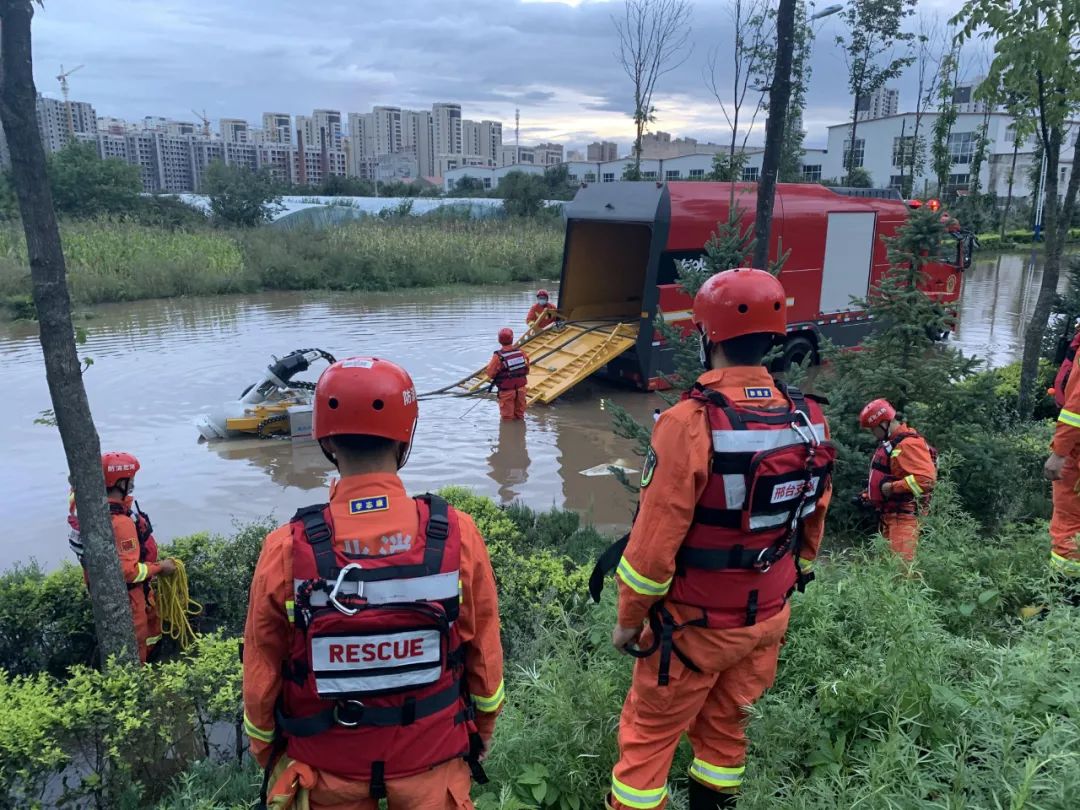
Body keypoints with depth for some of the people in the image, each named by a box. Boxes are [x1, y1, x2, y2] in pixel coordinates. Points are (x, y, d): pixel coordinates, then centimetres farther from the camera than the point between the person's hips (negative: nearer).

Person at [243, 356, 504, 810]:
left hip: (326, 769, 0)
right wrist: (479, 736, 12)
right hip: (432, 759, 0)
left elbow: (261, 678, -8)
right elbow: (484, 660, -7)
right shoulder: (457, 537, -20)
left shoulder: (287, 551, -21)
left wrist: (268, 757, 12)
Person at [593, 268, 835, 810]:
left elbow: (657, 539, -21)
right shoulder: (808, 420, -5)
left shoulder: (690, 423, -25)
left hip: (694, 623, -6)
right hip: (767, 618, 6)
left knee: (648, 737, 11)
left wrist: (629, 617, -7)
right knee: (725, 725, 24)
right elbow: (813, 524, 7)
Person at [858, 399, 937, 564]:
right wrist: (870, 494, 18)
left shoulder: (909, 443, -14)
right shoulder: (889, 443, 19)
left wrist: (892, 488, -21)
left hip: (903, 516, -10)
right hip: (888, 515, 10)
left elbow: (927, 479, -24)